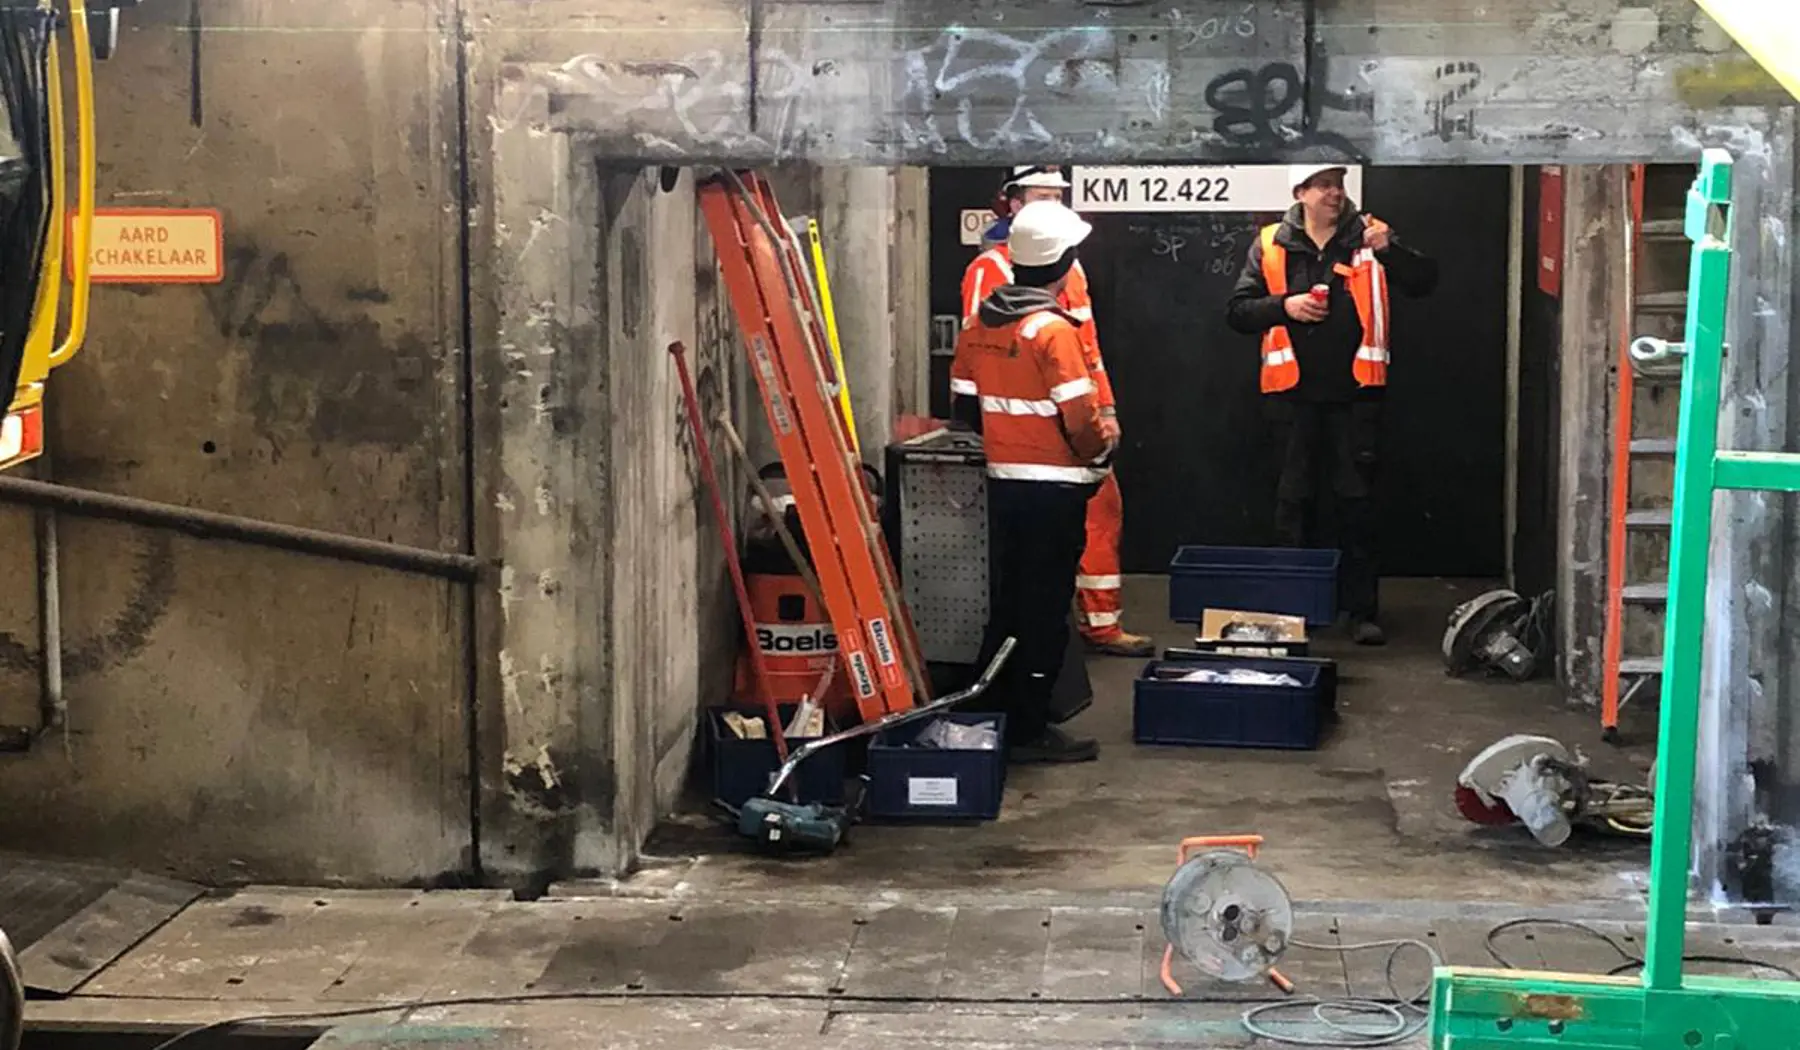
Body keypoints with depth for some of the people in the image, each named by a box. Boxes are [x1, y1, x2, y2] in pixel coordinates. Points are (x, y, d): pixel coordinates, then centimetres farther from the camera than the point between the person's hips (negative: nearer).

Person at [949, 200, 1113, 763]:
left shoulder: (980, 324, 4)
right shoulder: (1053, 329, -18)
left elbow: (964, 404, 11)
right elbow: (1079, 418, -21)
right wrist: (1104, 444, -2)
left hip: (1004, 481, 7)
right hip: (1054, 489, -7)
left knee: (1007, 602, 17)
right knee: (1045, 610, 1)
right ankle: (1029, 730, 6)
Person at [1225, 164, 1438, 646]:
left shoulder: (1368, 237, 4)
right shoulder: (1271, 246, 4)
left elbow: (1424, 282, -3)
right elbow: (1237, 311, 5)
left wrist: (1388, 249, -20)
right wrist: (1284, 306, -12)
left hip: (1355, 392, 0)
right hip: (1293, 391, 1)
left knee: (1358, 500, 1)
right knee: (1294, 499, 7)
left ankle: (1363, 610, 7)